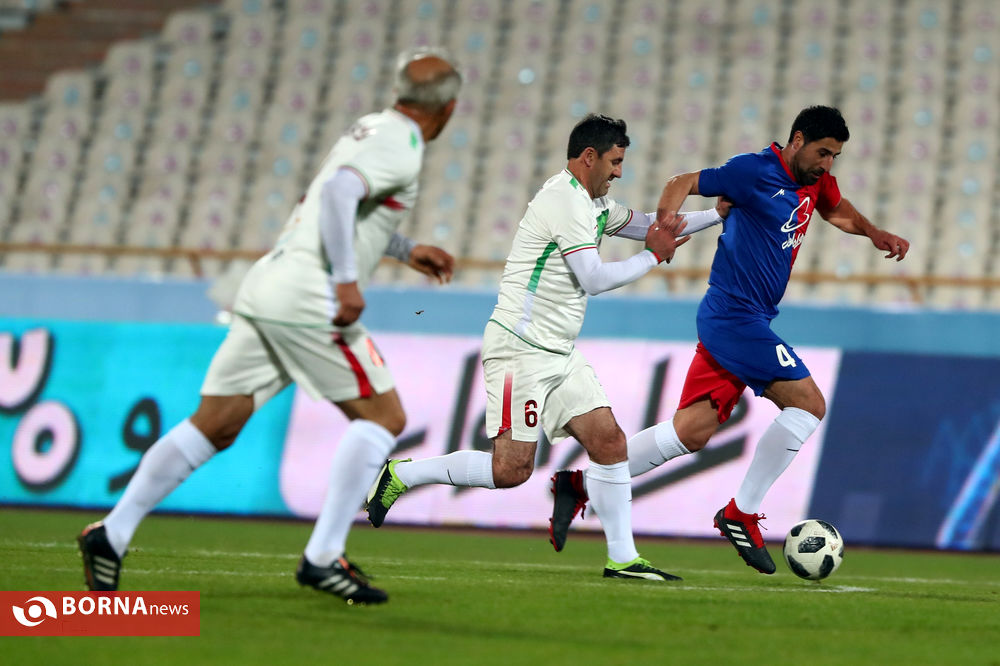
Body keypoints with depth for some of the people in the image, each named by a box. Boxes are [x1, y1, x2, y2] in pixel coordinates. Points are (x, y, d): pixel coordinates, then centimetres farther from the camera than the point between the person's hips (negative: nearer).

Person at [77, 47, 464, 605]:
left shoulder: (372, 130, 22)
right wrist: (347, 280, -26)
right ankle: (323, 557, -9)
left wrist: (407, 251, 40)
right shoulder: (400, 148, -8)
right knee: (384, 417, -2)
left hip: (267, 288, 9)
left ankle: (113, 534, 7)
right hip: (308, 297, -9)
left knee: (213, 427, 10)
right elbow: (338, 192, -24)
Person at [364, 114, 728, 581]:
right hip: (521, 348, -10)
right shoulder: (566, 201, -15)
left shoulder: (595, 204, 17)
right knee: (511, 468, -13)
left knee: (609, 441, -1)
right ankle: (401, 475, 1)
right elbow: (594, 279, -18)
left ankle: (622, 558, 1)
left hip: (560, 353, 10)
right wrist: (652, 257, -5)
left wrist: (719, 214, 25)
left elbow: (644, 225, 32)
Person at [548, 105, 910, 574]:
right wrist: (664, 224, -29)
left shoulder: (815, 181, 13)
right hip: (736, 314, -9)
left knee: (692, 431, 4)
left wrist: (875, 234, 17)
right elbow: (684, 184, -10)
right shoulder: (755, 171, -13)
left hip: (739, 323, 9)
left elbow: (836, 210, 34)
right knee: (808, 403, -12)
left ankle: (581, 483, 8)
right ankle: (742, 513, -5)